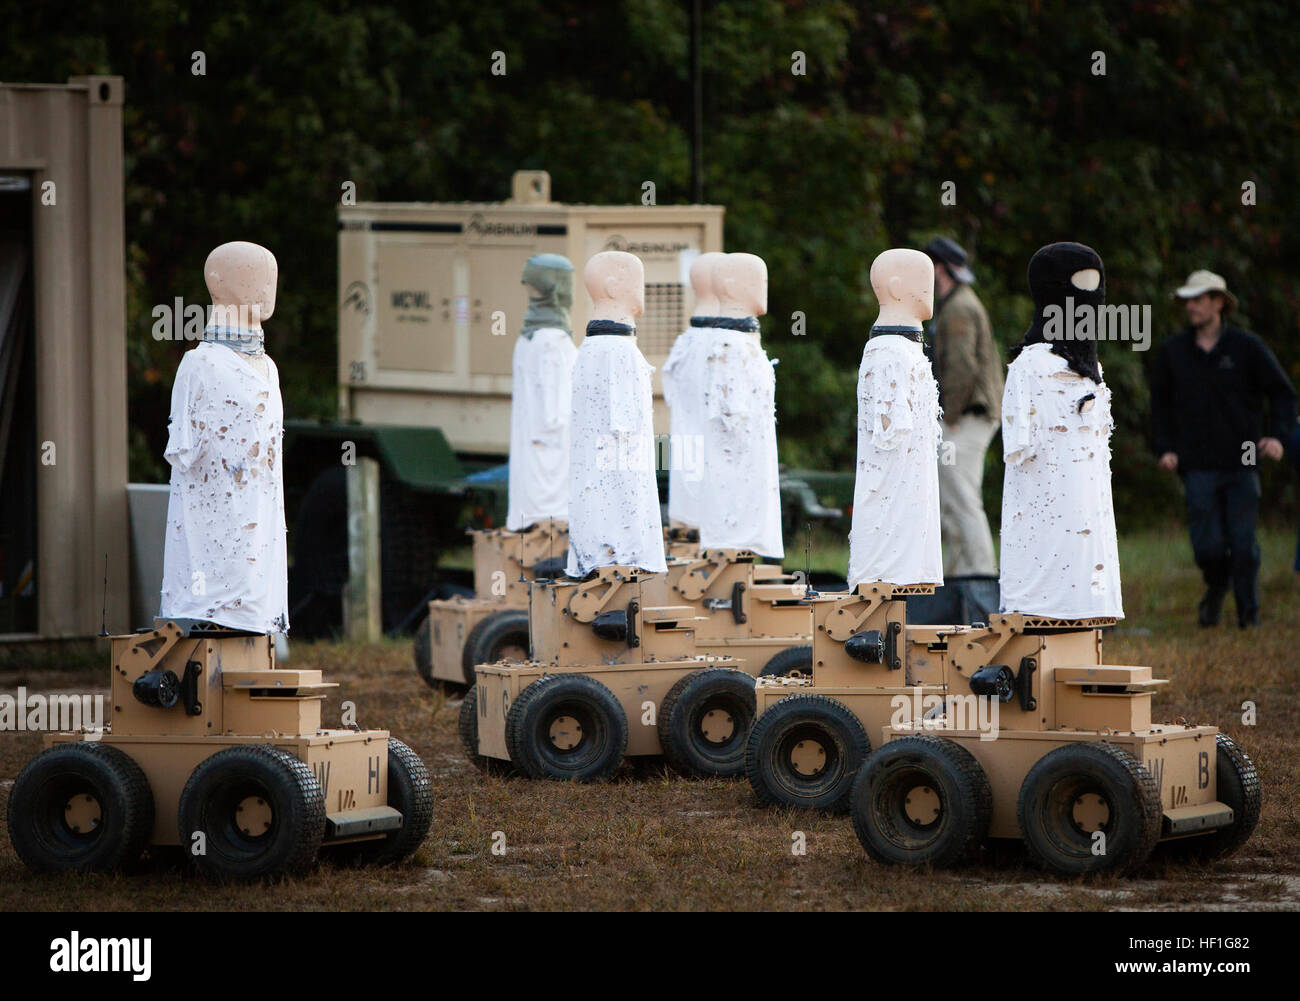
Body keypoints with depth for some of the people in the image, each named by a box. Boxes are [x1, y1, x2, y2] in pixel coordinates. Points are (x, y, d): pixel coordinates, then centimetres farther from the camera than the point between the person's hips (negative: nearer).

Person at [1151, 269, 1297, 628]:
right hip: (1198, 466, 1)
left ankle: (1249, 612, 13)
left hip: (1242, 463, -1)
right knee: (1208, 545, -7)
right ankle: (1216, 588, 24)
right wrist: (1164, 449, 5)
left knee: (1243, 544, -3)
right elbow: (1161, 404, 17)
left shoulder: (1246, 346, 0)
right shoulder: (1173, 351, 5)